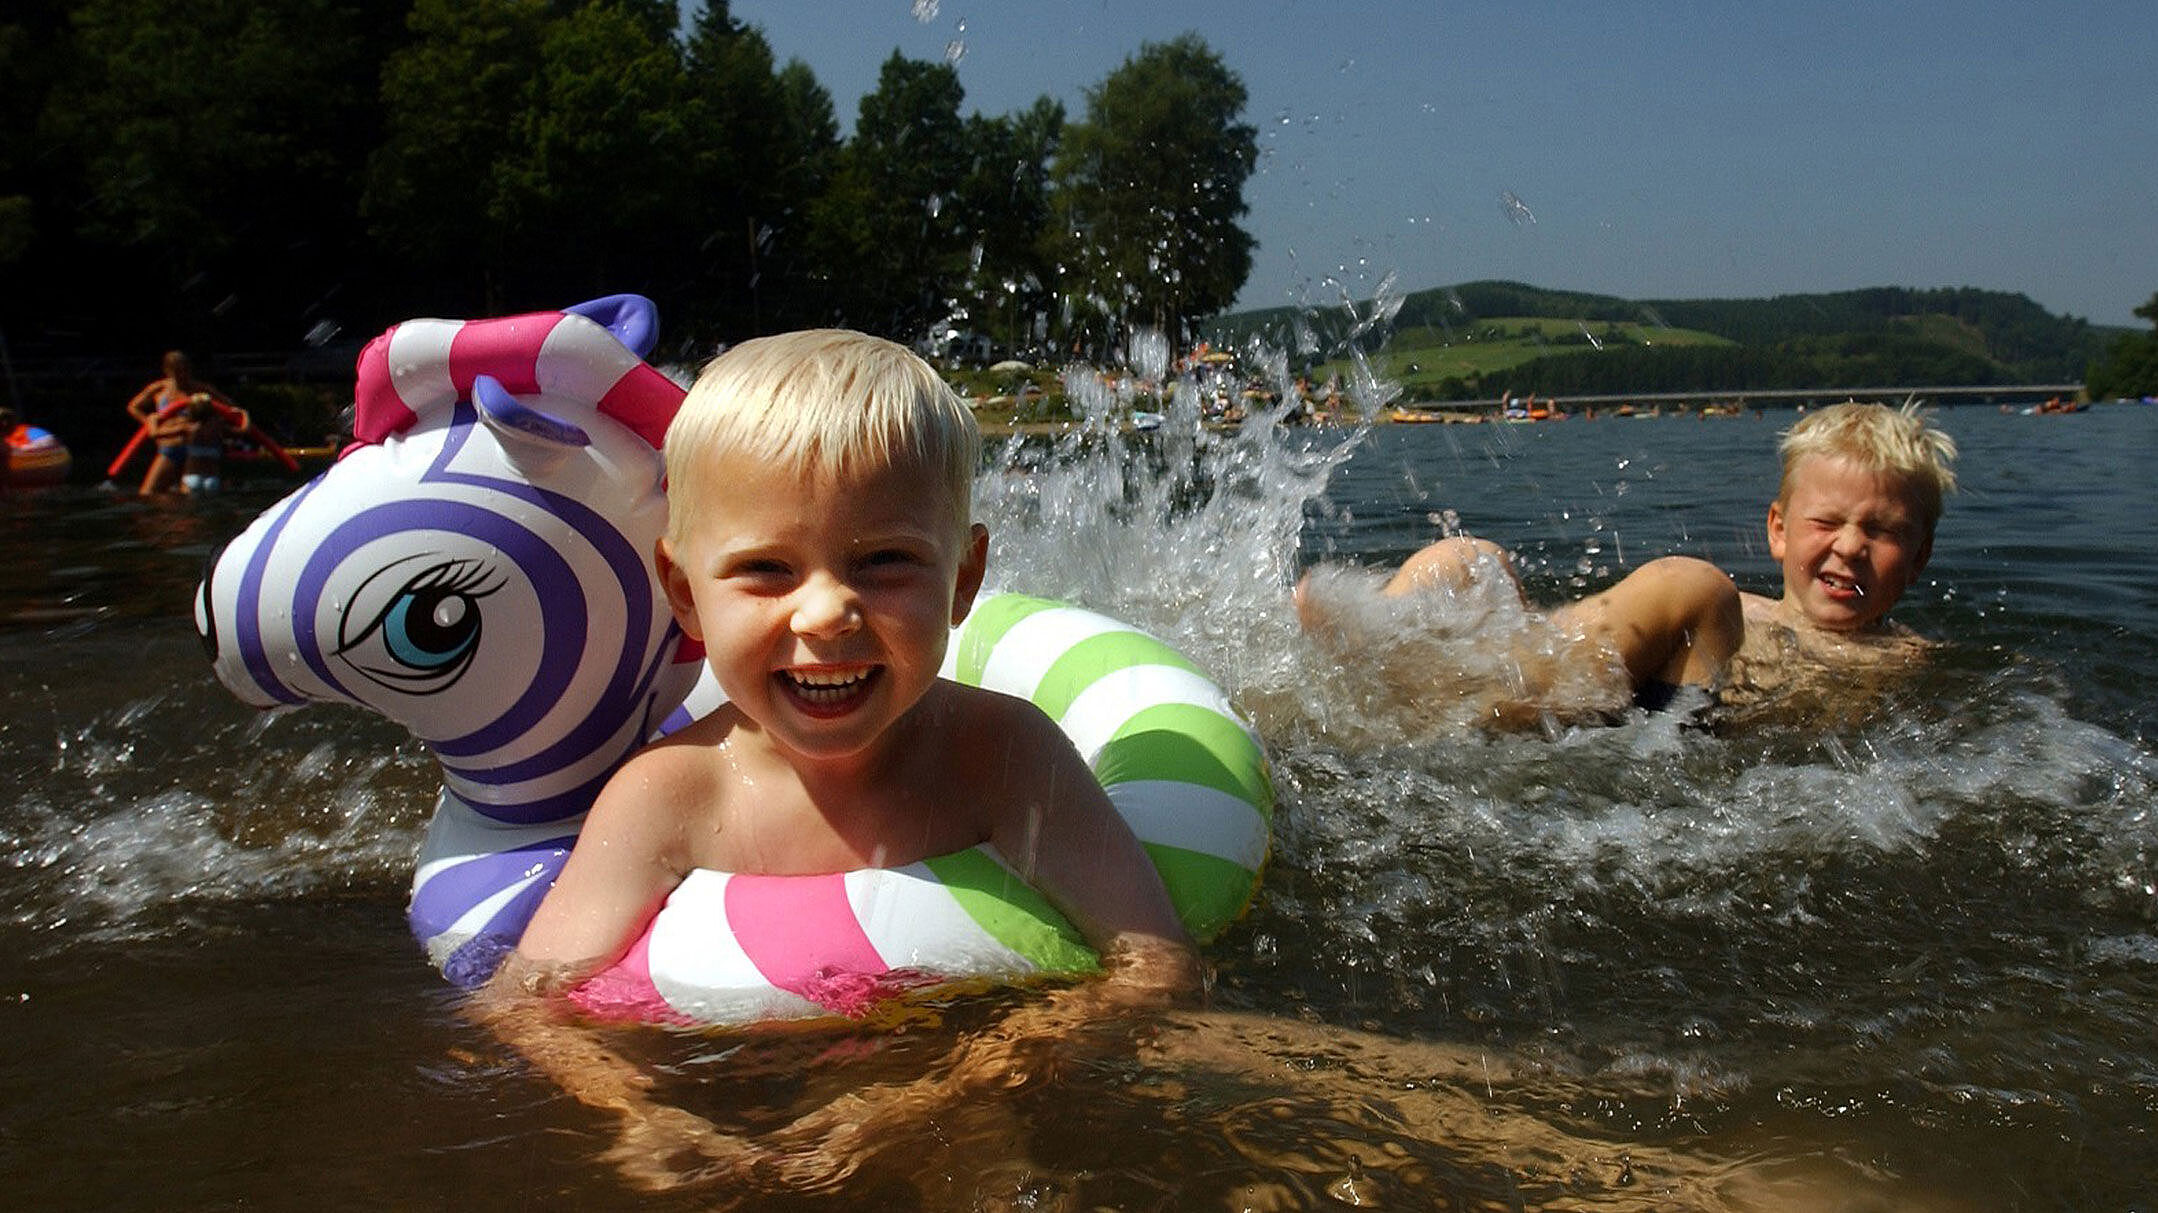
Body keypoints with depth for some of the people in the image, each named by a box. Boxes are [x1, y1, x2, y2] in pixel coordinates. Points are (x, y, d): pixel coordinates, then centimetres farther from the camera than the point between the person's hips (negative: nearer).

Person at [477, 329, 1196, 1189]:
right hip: (735, 1122, 1)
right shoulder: (667, 799, -12)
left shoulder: (1002, 753, -14)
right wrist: (642, 1121, -36)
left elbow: (1158, 966, -20)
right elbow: (519, 1008, -13)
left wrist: (933, 1099, -36)